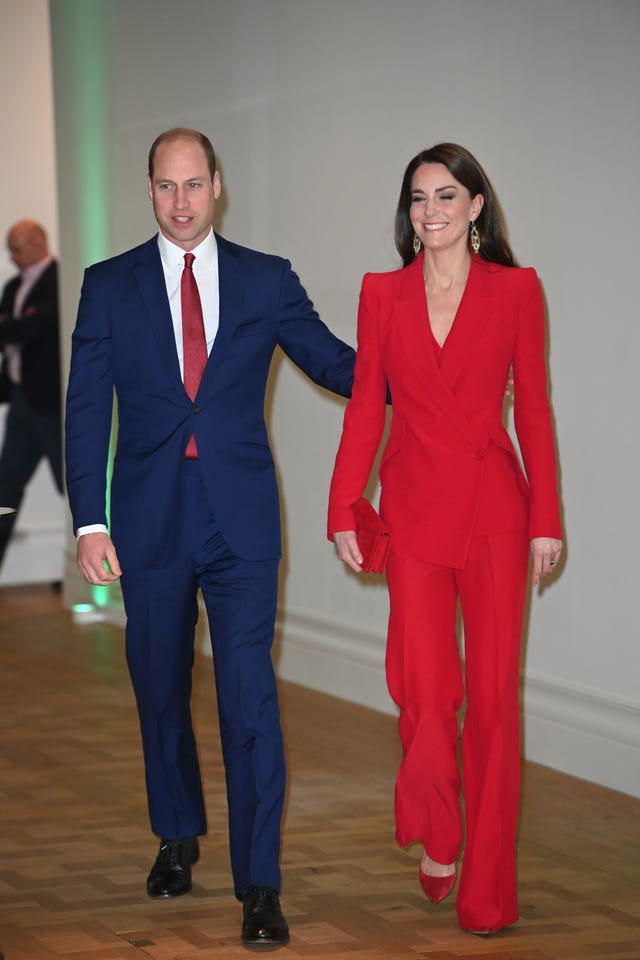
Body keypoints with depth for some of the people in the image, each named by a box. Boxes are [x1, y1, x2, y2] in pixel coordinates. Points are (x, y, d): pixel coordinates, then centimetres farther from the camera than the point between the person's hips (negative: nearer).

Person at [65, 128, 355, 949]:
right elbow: (86, 410, 1)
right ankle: (177, 837, 36)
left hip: (240, 519, -1)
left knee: (249, 694, -7)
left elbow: (331, 361, 9)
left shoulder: (266, 280, 4)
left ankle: (259, 886, -3)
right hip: (150, 519, 1)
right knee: (159, 687, 14)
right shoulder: (109, 286, 4)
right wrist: (90, 522, -7)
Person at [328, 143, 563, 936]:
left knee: (494, 691, 0)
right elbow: (365, 405, 7)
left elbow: (533, 407, 2)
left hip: (494, 509, -1)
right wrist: (344, 510, 2)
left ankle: (487, 889, 11)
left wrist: (546, 518, 0)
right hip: (413, 506, 1)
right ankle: (436, 836, 22)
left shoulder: (516, 290, 2)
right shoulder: (383, 293, 6)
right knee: (426, 690, -6)